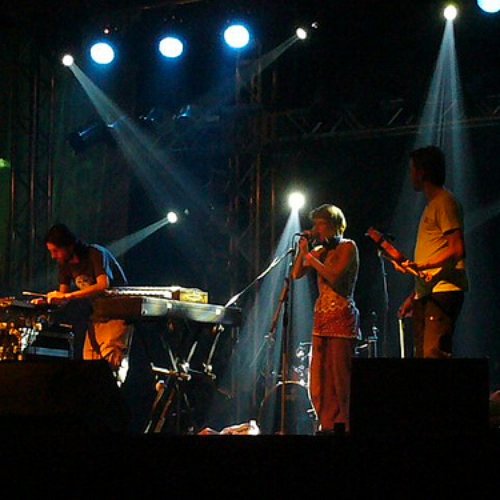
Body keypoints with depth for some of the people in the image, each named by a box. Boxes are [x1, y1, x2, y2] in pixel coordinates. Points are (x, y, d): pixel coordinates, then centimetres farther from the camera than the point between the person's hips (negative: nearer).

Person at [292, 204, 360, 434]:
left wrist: (311, 258, -7)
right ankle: (327, 425, 5)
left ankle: (344, 425, -7)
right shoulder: (319, 251, 17)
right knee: (319, 378, 2)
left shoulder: (347, 247, -2)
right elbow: (296, 274, 10)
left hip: (342, 317, -7)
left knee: (341, 374, -9)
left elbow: (334, 276, -16)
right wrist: (303, 250, 1)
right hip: (321, 317, 7)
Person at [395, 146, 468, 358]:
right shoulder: (431, 205, 25)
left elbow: (457, 250, -16)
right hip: (426, 293, 10)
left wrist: (421, 266, -24)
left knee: (433, 354, -20)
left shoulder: (445, 202, -6)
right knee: (422, 356, 5)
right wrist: (414, 296, 23)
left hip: (443, 291, -10)